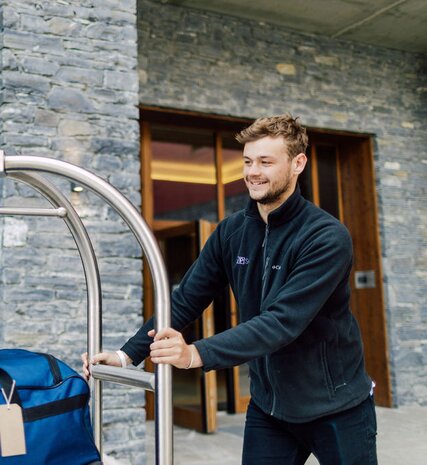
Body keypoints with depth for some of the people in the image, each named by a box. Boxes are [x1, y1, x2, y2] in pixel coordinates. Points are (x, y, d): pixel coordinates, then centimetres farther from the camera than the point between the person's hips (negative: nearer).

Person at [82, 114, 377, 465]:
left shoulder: (327, 237, -21)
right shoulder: (231, 232, -3)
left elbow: (282, 321, -31)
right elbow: (185, 301, -3)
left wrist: (196, 354, -40)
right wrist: (128, 354, -14)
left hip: (336, 409, -4)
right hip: (268, 408, 4)